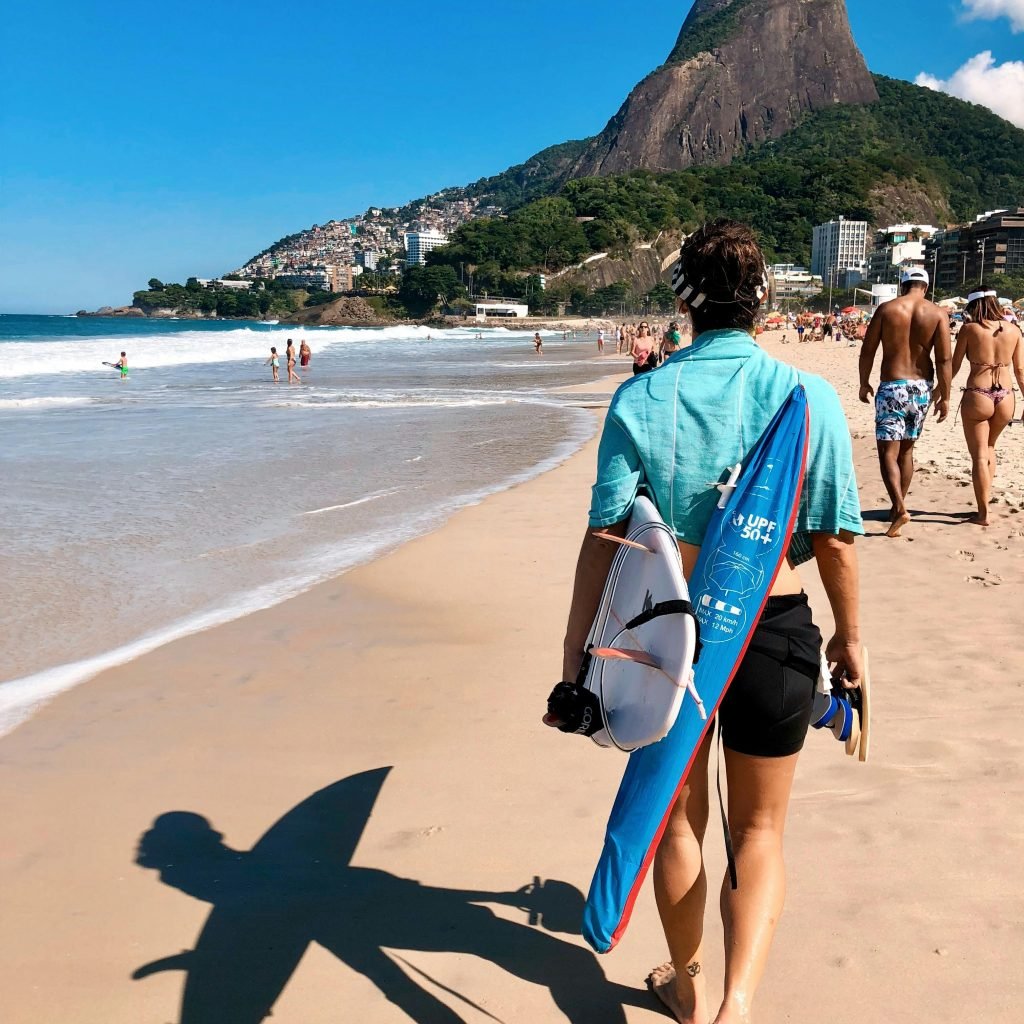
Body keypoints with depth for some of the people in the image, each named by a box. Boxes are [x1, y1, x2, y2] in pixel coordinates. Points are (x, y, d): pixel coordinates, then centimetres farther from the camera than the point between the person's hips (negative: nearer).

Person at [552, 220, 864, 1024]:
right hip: (773, 632, -1)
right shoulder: (806, 396, -10)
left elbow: (605, 537, -10)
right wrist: (850, 636, 8)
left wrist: (576, 653, -4)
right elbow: (835, 540, -7)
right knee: (759, 829, 18)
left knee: (679, 817, 21)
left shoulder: (641, 400, -9)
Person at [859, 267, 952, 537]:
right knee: (906, 449, 17)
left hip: (892, 387, -3)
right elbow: (944, 359, -5)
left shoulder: (886, 309, -3)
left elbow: (867, 350, -1)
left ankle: (899, 508, -20)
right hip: (922, 387, 3)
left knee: (888, 452, -3)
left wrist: (864, 384, 11)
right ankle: (898, 507, 24)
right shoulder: (937, 314, -1)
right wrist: (945, 397, 1)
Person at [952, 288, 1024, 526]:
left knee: (979, 456, 4)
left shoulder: (969, 329, -4)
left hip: (977, 396, -4)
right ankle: (986, 496, 25)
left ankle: (983, 513, 4)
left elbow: (954, 366, -1)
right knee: (989, 447, 27)